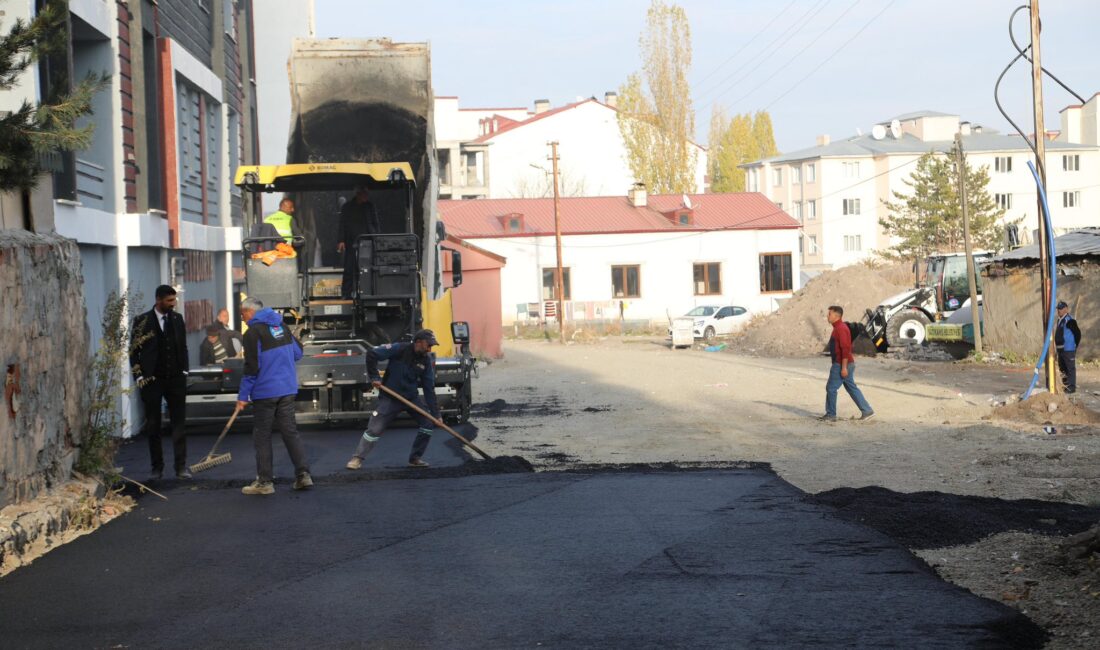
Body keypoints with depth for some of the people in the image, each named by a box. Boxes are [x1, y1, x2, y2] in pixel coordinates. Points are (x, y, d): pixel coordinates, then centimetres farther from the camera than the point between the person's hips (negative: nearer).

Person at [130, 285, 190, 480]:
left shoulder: (177, 319, 8)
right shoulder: (142, 321, -4)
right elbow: (133, 351, -1)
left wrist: (184, 371, 5)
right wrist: (140, 376, -7)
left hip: (175, 379, 2)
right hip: (152, 381, -2)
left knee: (179, 423, -1)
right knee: (153, 426, 5)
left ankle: (181, 467, 1)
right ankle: (157, 468, 13)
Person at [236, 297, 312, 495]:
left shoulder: (253, 332, -13)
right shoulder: (281, 325, 8)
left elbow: (251, 367, -16)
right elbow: (298, 353, 14)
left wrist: (243, 395, -11)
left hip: (265, 391, -6)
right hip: (288, 389, 6)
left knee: (262, 436, 2)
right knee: (290, 430, 11)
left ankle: (265, 481, 4)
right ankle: (303, 474, 6)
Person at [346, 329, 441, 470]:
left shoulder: (426, 360, -4)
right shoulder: (400, 349, -18)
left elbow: (429, 389, -3)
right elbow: (372, 353, -18)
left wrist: (436, 413, -7)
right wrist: (374, 377, -17)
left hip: (411, 397, 5)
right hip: (390, 398, -5)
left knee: (429, 423, -4)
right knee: (375, 429, -7)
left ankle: (415, 458, 9)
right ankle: (357, 458, 7)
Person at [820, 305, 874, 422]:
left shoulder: (841, 329, -18)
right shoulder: (839, 327, 14)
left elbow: (845, 348, -24)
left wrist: (843, 367, -25)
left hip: (841, 364, -10)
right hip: (843, 364, 10)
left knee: (831, 388, -3)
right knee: (852, 388, 12)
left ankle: (831, 415, 5)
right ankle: (867, 411, 13)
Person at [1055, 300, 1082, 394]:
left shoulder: (1070, 321, -14)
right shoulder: (1060, 320, 14)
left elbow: (1077, 333, -15)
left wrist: (1075, 345, -10)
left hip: (1068, 350, -10)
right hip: (1060, 349, 10)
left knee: (1070, 368, -5)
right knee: (1062, 369, 16)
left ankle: (1072, 387, -2)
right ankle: (1065, 385, 26)